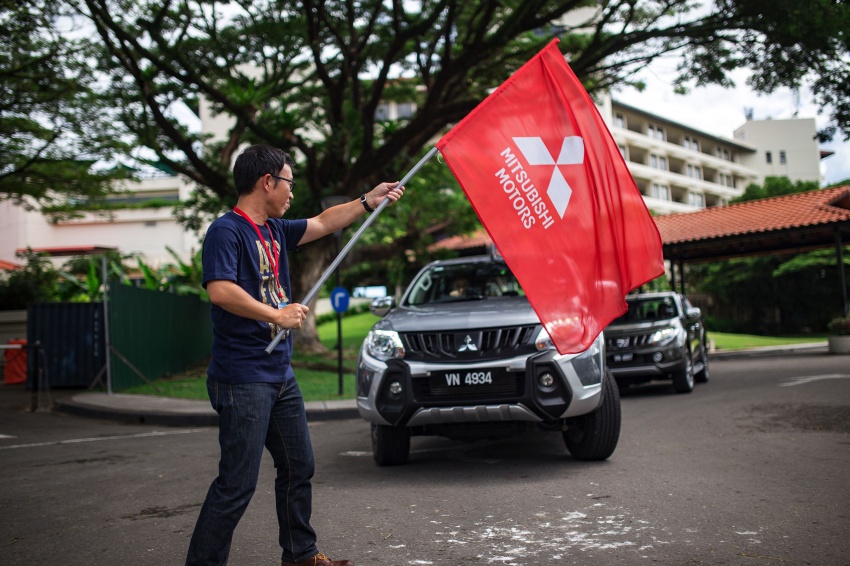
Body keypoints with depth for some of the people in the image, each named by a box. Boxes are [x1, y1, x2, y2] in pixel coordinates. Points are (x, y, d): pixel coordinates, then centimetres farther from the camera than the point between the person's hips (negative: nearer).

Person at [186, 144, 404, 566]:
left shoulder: (275, 230, 12)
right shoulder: (226, 230, -13)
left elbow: (323, 223, 25)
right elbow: (220, 291, -26)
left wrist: (369, 201, 26)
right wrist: (276, 315, -21)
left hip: (280, 375, 10)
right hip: (242, 379, -9)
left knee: (299, 467, 18)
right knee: (237, 484, -7)